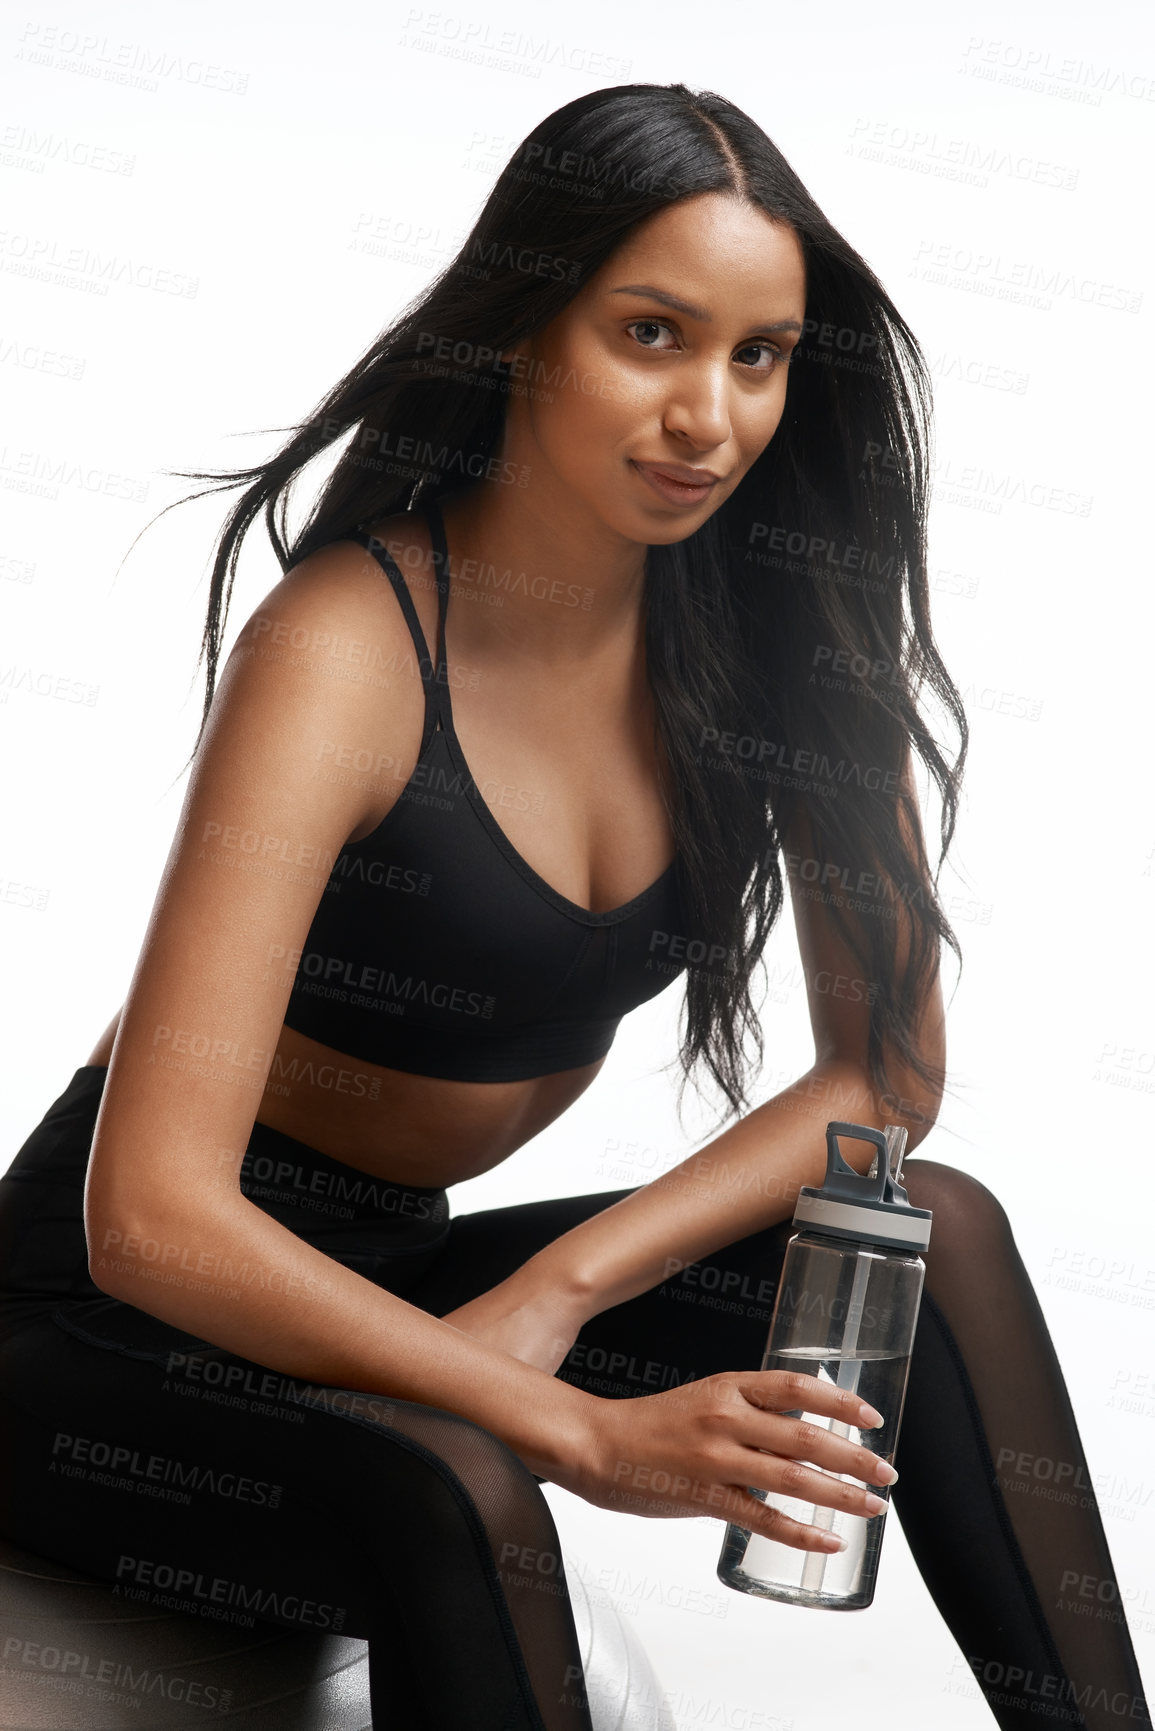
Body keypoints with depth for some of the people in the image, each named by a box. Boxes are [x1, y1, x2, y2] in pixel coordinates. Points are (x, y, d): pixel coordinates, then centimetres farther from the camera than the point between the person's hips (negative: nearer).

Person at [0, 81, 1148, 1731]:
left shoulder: (782, 624, -7)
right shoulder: (350, 653, -25)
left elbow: (889, 1067, -5)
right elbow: (154, 1219, -30)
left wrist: (561, 1288, -17)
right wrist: (583, 1430, -34)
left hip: (393, 1275, 6)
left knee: (938, 1235, -13)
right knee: (454, 1483, -36)